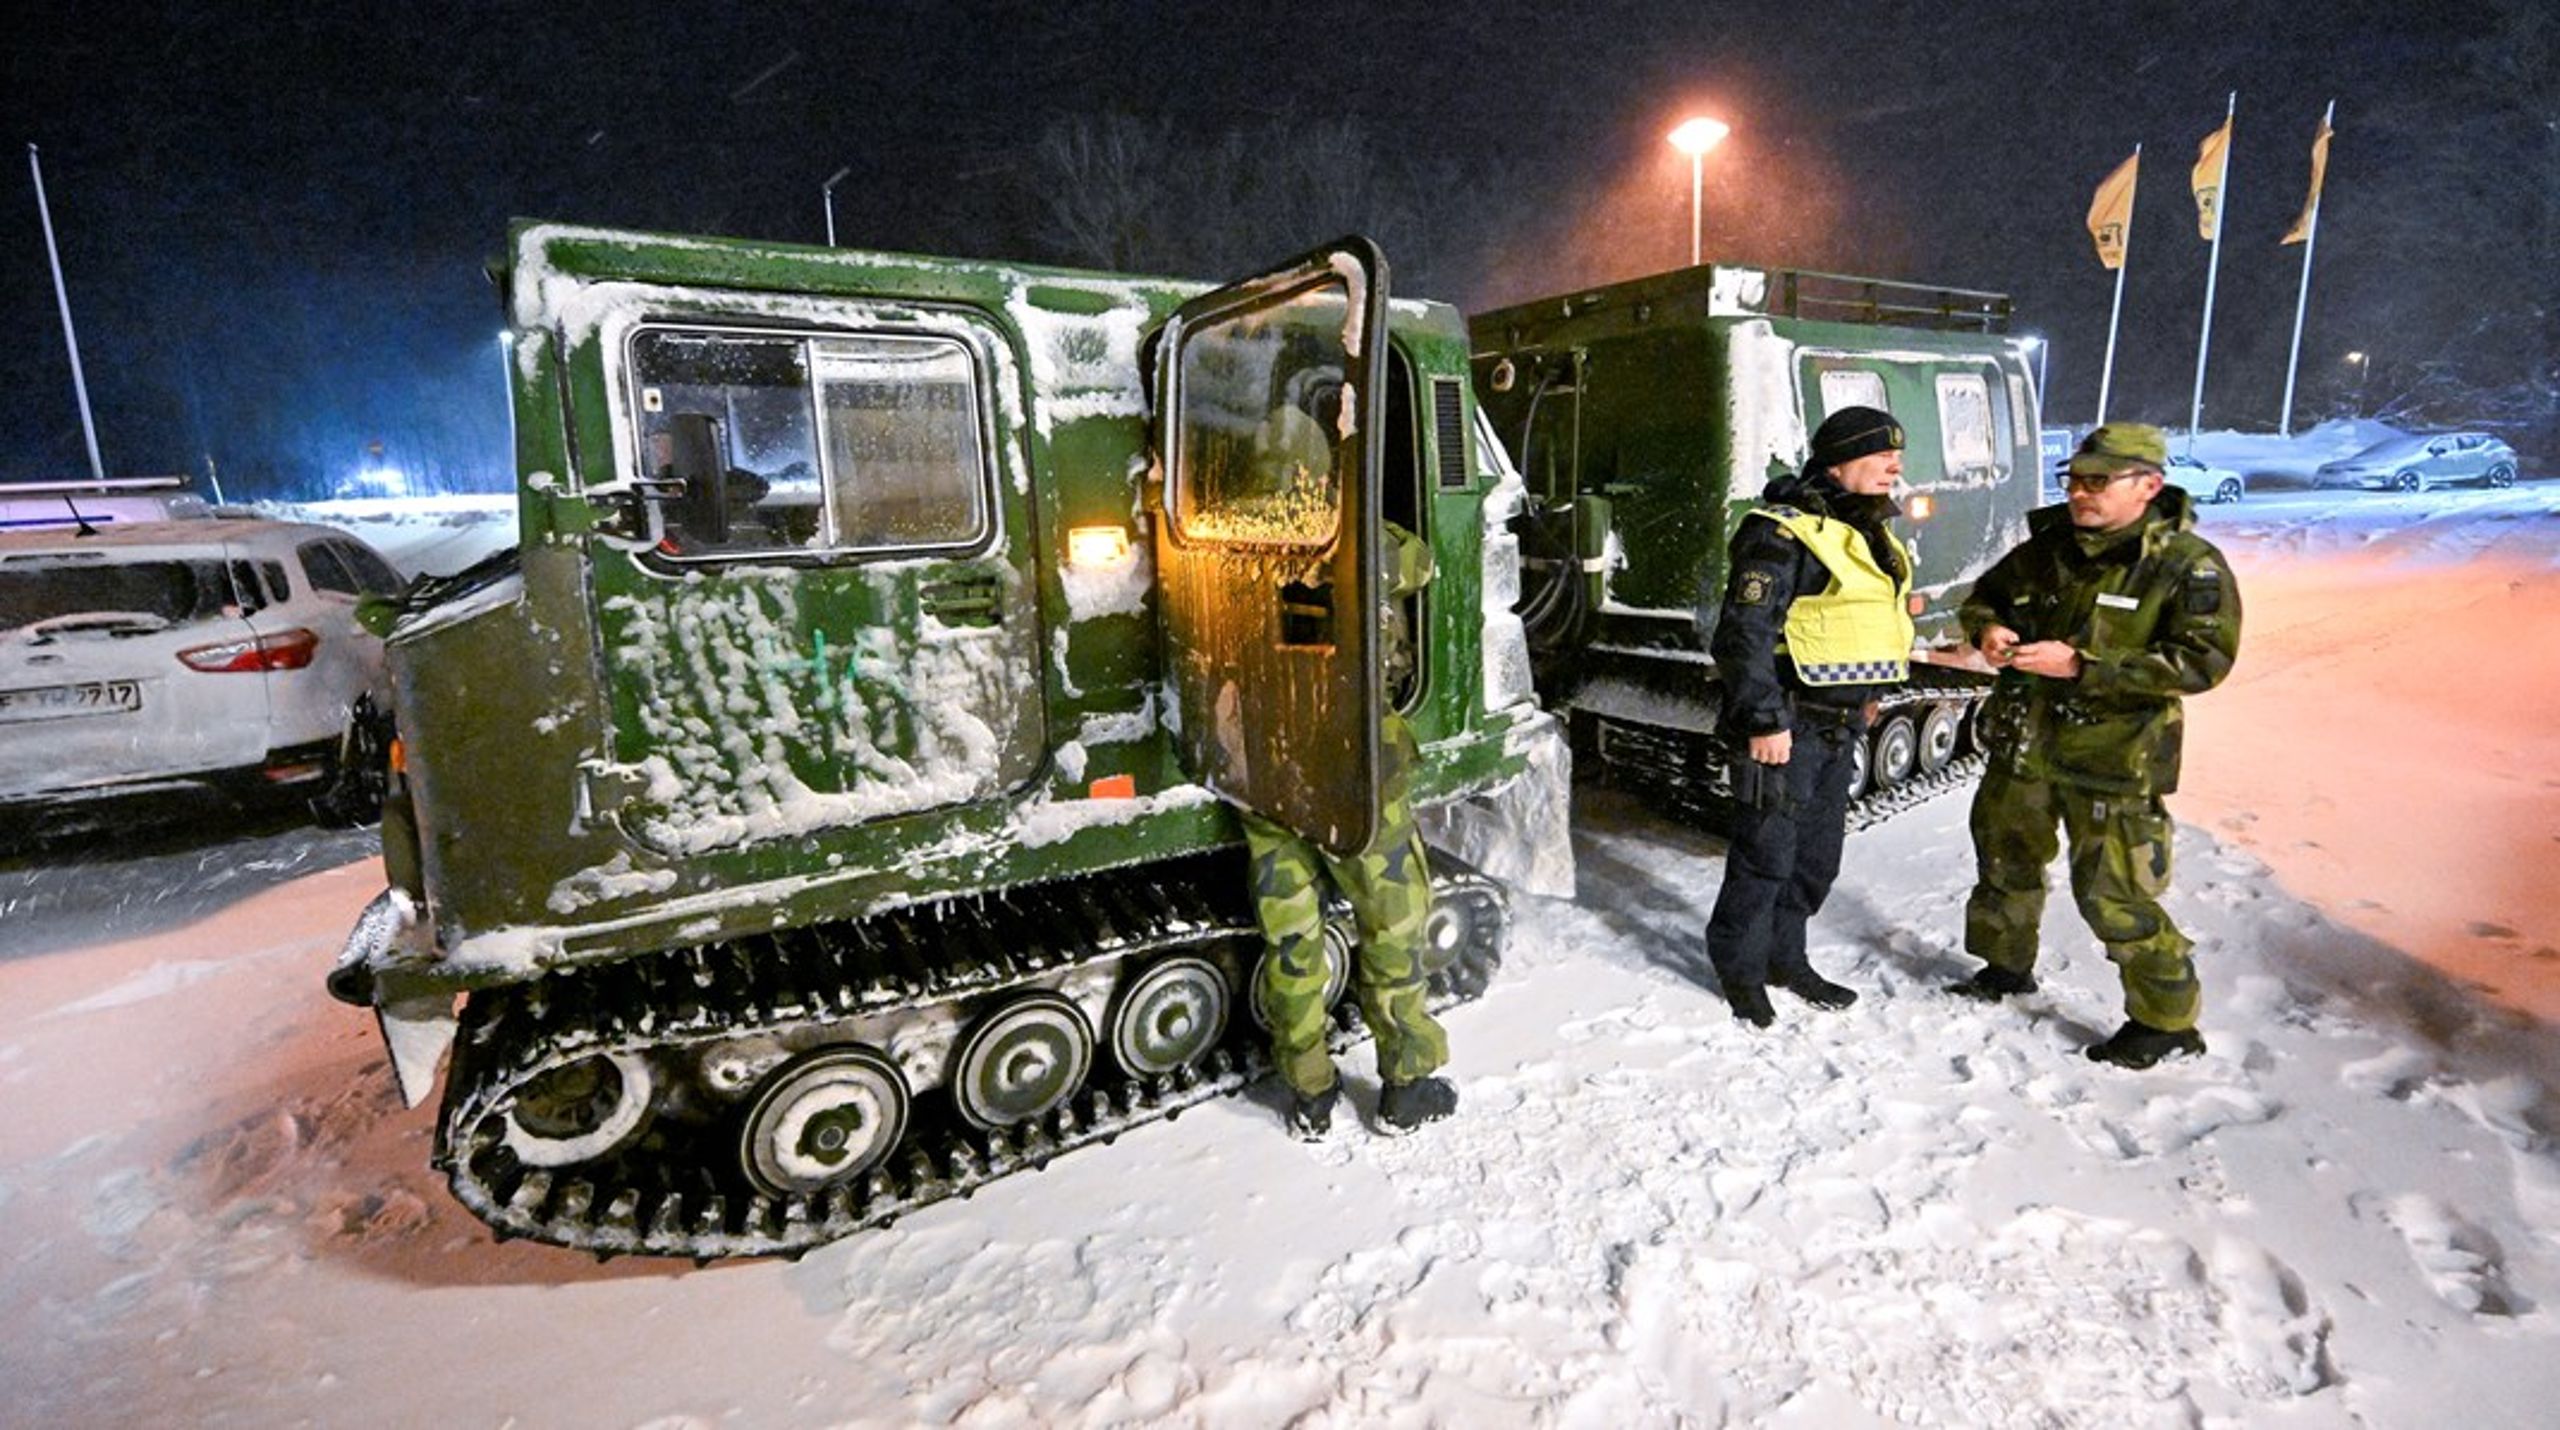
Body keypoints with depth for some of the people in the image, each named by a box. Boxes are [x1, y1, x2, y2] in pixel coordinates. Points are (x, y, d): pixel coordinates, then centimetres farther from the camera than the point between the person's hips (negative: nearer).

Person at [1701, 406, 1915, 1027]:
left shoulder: (1869, 535, 14)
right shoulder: (1784, 534, -16)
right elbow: (1744, 633, -20)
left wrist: (1864, 700, 24)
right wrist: (1763, 719, -23)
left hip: (1840, 725, 9)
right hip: (1787, 724, -9)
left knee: (1818, 854, 16)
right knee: (1767, 851, 0)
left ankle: (1784, 956, 33)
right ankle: (1739, 968, 17)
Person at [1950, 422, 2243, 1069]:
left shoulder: (2189, 566, -12)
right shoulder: (2048, 547, 5)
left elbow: (2202, 660, -20)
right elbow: (1986, 593, 18)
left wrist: (2082, 666, -27)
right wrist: (1986, 629, -7)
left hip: (2112, 760, -6)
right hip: (2024, 745, 7)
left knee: (2113, 896, -4)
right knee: (2006, 861, 21)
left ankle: (2167, 1021, 15)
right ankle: (2006, 966, 43)